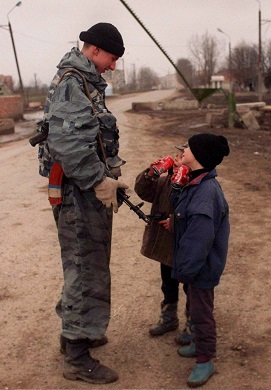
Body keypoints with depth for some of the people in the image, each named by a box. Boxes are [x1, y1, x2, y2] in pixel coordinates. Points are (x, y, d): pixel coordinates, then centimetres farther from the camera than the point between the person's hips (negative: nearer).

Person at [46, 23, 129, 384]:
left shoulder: (86, 81, 17)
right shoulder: (71, 82, -15)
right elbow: (66, 142, -28)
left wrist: (107, 176, 14)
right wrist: (99, 181, -22)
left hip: (89, 194, 10)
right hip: (81, 196, -10)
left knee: (87, 267, 21)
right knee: (86, 271, -2)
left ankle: (76, 333, 39)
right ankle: (77, 359, 12)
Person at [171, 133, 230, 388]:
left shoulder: (207, 192, -30)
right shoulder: (195, 184, 1)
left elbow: (199, 238, -30)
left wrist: (185, 269, -22)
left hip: (202, 266, -9)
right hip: (193, 262, 9)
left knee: (201, 311, 6)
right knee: (195, 306, 25)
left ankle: (205, 360, 24)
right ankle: (198, 343, 45)